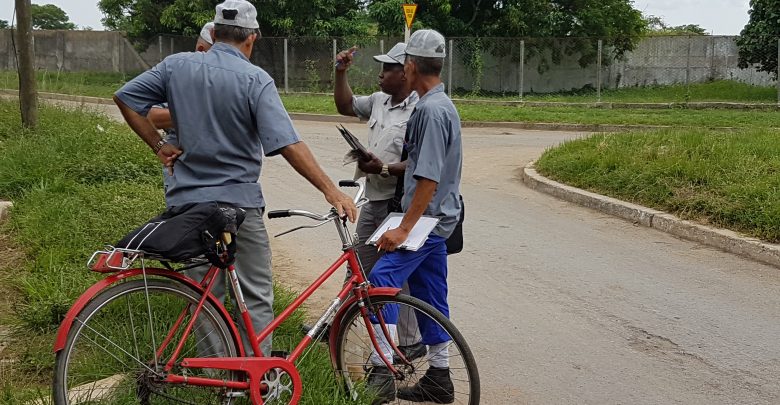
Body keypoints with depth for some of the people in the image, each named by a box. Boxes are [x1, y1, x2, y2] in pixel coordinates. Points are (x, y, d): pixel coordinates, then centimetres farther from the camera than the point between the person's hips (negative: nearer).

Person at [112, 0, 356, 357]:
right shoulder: (255, 80, -12)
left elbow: (125, 98, 6)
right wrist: (331, 190, -20)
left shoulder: (177, 65, 2)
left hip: (188, 202, 4)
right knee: (256, 296, 8)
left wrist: (159, 146, 9)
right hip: (239, 201, -4)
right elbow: (288, 144, -21)